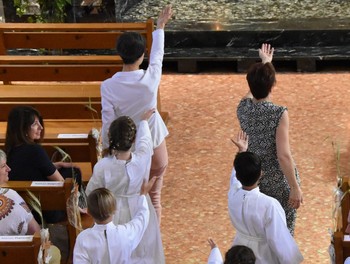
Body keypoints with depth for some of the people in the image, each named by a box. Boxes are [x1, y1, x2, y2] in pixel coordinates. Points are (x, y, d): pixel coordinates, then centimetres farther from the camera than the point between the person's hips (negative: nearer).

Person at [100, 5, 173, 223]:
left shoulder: (108, 86, -22)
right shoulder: (151, 78, -21)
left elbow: (108, 124, -16)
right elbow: (158, 54, 0)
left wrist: (107, 151, 1)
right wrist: (160, 26, 17)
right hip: (154, 145, 0)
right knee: (154, 196, 15)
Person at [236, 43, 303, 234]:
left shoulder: (243, 108, -9)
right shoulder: (279, 114, -25)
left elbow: (255, 91, 16)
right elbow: (283, 156, -26)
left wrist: (264, 62, 29)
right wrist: (295, 188, -18)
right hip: (278, 180, -5)